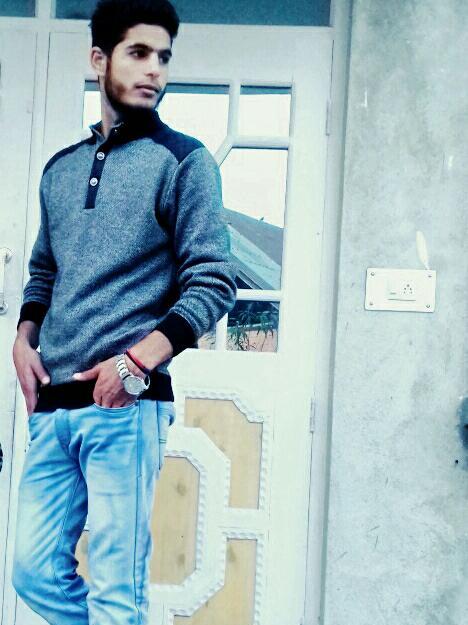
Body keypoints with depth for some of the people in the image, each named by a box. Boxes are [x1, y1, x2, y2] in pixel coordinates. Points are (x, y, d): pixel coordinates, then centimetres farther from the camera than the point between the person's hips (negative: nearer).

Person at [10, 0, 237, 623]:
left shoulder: (183, 161, 0)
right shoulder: (61, 167, 17)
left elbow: (213, 284, -6)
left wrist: (136, 361, -16)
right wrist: (24, 338, 7)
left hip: (124, 406, -6)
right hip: (52, 406, 6)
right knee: (35, 571, 9)